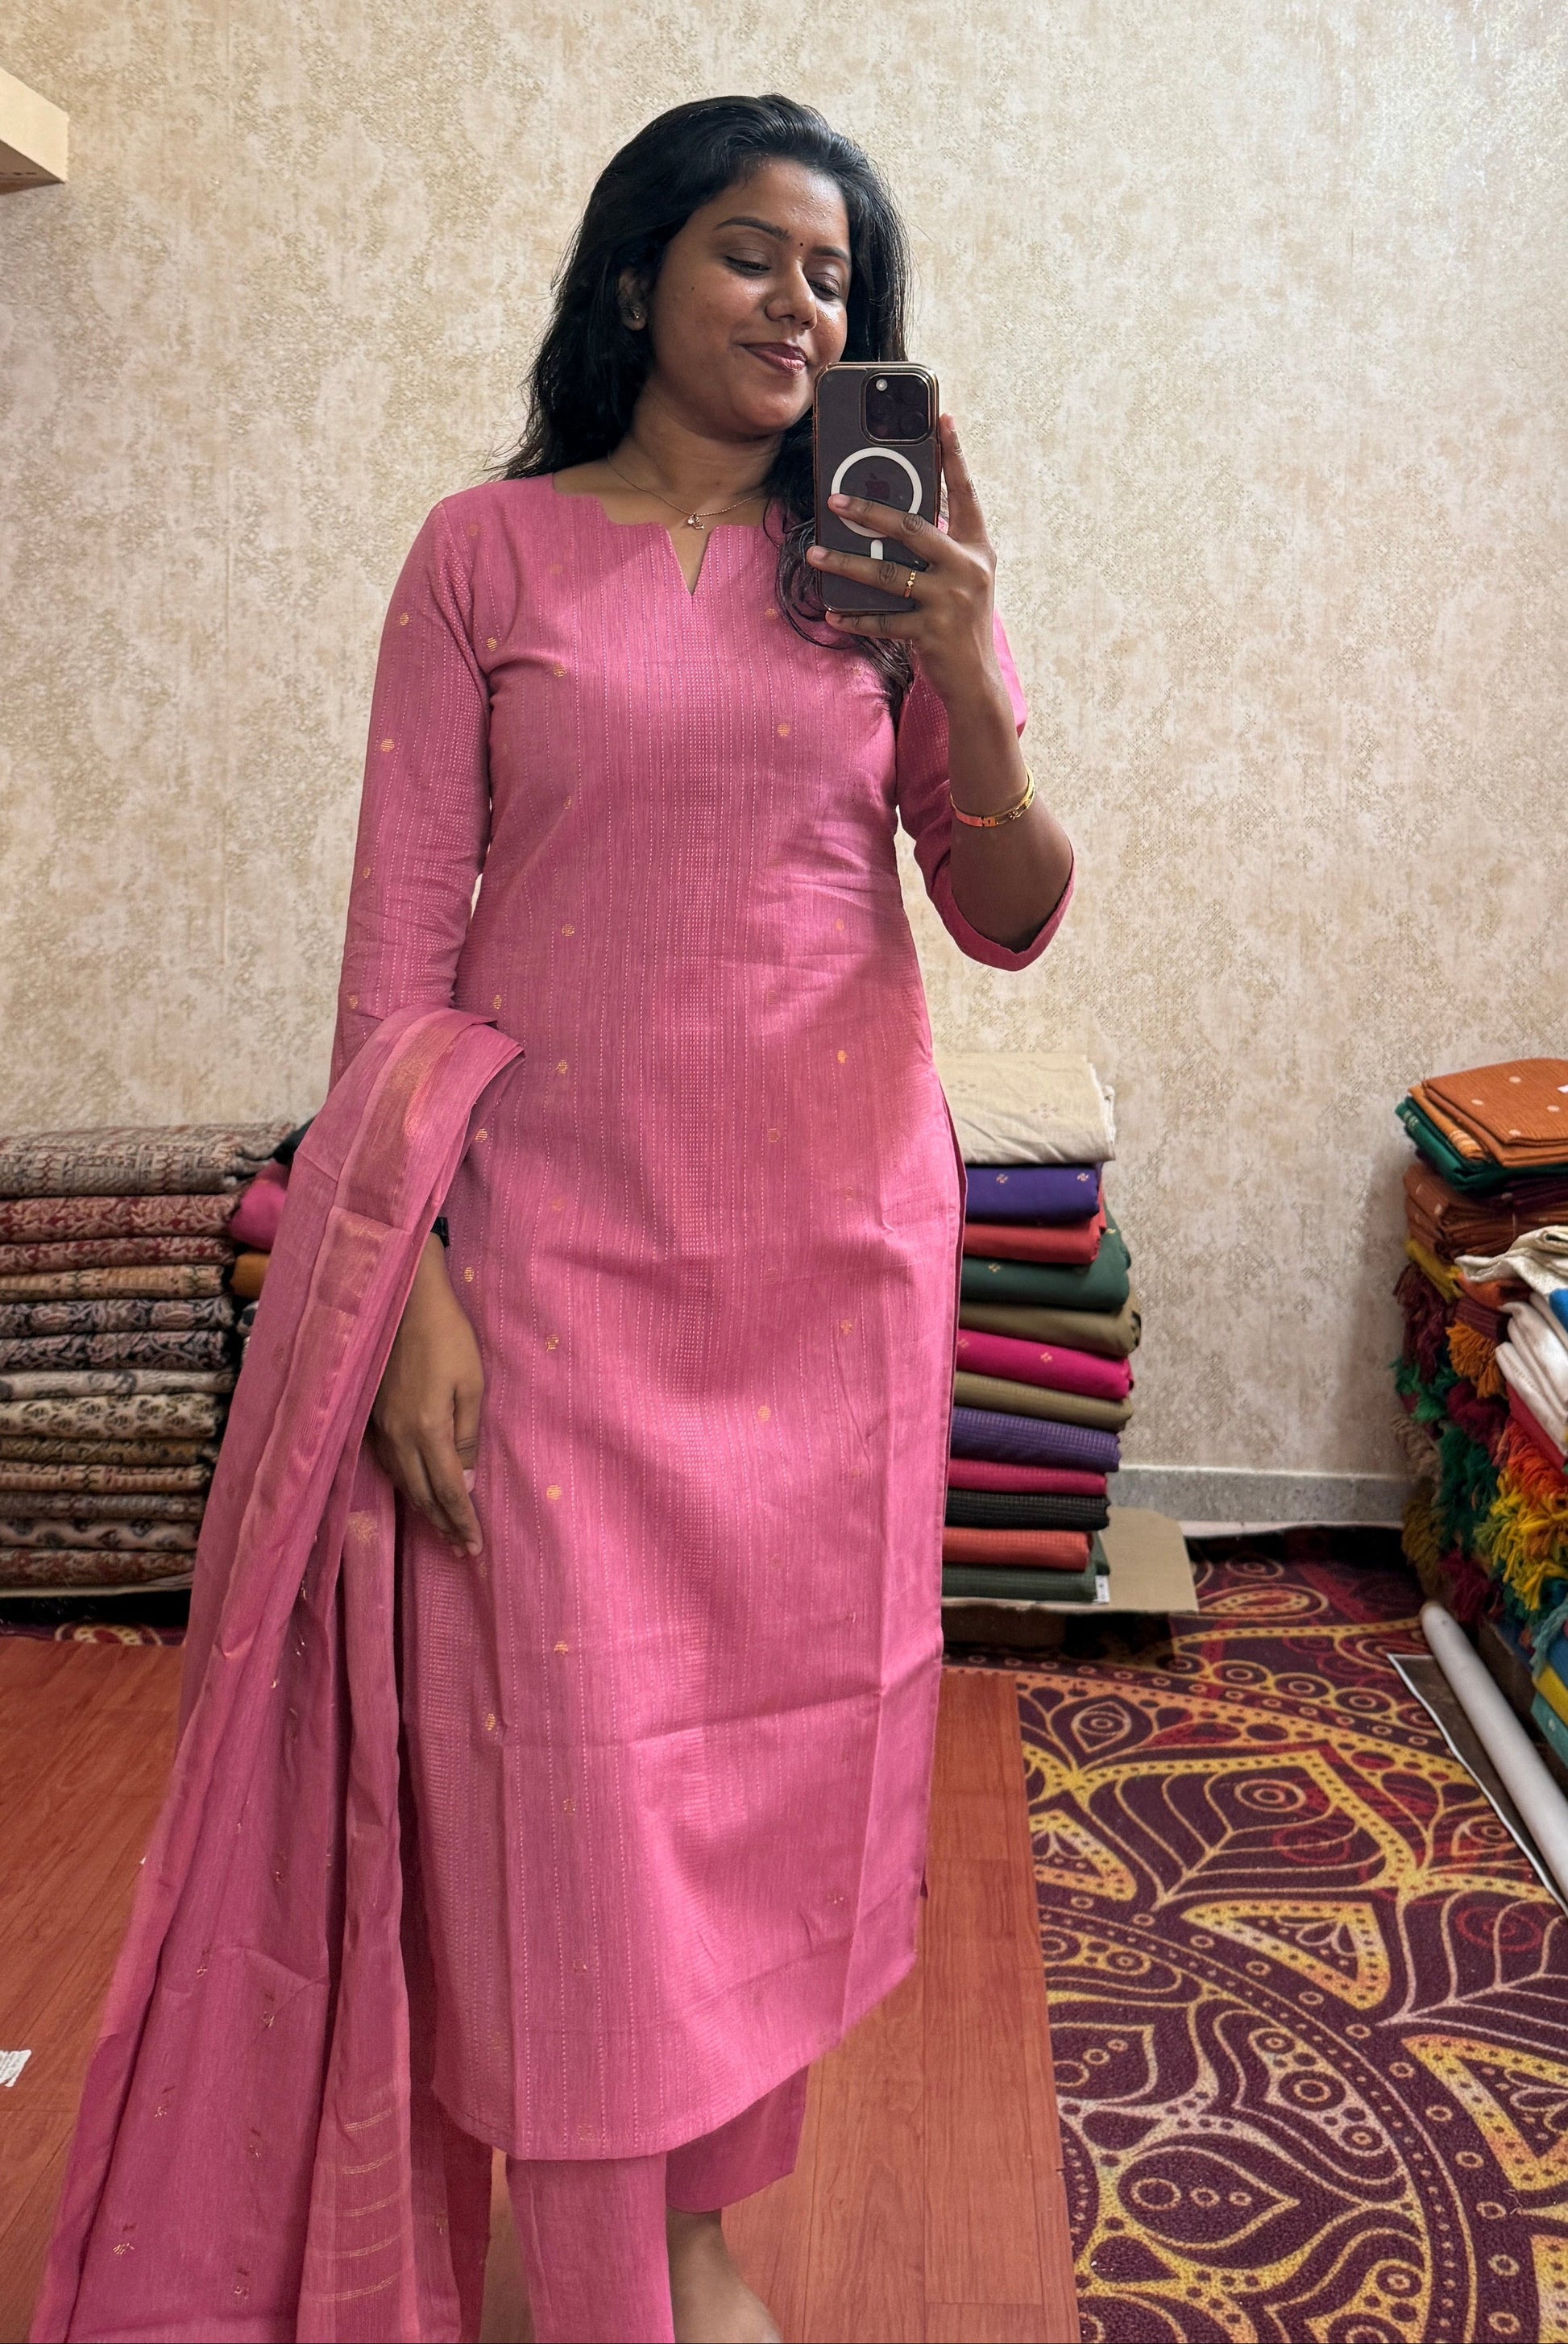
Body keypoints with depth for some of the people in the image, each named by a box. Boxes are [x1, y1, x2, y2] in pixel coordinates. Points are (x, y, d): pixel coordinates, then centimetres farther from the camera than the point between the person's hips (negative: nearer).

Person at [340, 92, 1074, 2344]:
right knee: (580, 1763, 1)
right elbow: (401, 935, -2)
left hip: (839, 1229, 3)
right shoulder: (490, 551, 2)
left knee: (794, 1725, 11)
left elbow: (1010, 921, 5)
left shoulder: (880, 561, 9)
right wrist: (403, 1281, -10)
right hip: (567, 1234, -3)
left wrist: (975, 689, -13)